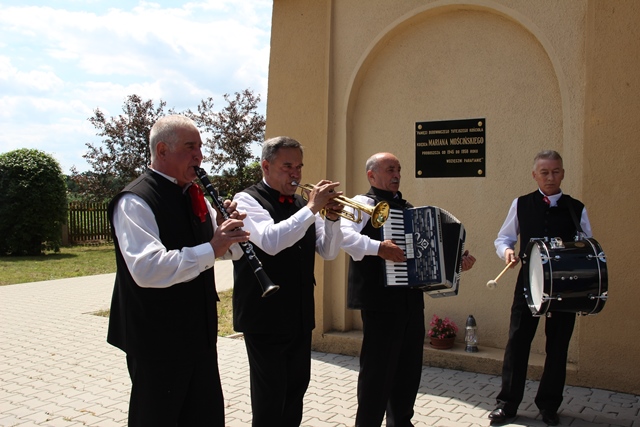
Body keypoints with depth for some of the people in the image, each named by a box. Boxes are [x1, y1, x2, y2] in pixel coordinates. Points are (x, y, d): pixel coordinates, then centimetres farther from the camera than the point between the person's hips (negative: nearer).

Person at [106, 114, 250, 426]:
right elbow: (147, 269, -32)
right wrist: (211, 249, -30)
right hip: (158, 342, -8)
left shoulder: (195, 196, 9)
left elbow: (230, 250, 14)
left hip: (200, 334, 8)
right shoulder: (135, 201, -17)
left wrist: (230, 232, -8)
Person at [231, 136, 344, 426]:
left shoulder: (302, 205, 10)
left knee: (297, 386, 16)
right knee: (270, 394, 1)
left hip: (300, 315, 7)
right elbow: (270, 241, -27)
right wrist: (312, 208, -25)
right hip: (265, 315, -6)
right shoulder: (248, 200, -8)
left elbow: (329, 252, 7)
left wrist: (332, 218, -10)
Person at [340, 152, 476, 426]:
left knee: (409, 367, 16)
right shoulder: (364, 203, -5)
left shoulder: (407, 208, 20)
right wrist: (378, 247, -32)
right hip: (381, 299, -8)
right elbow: (341, 233, -24)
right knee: (379, 369, -1)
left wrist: (458, 260, 14)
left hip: (411, 299, 8)